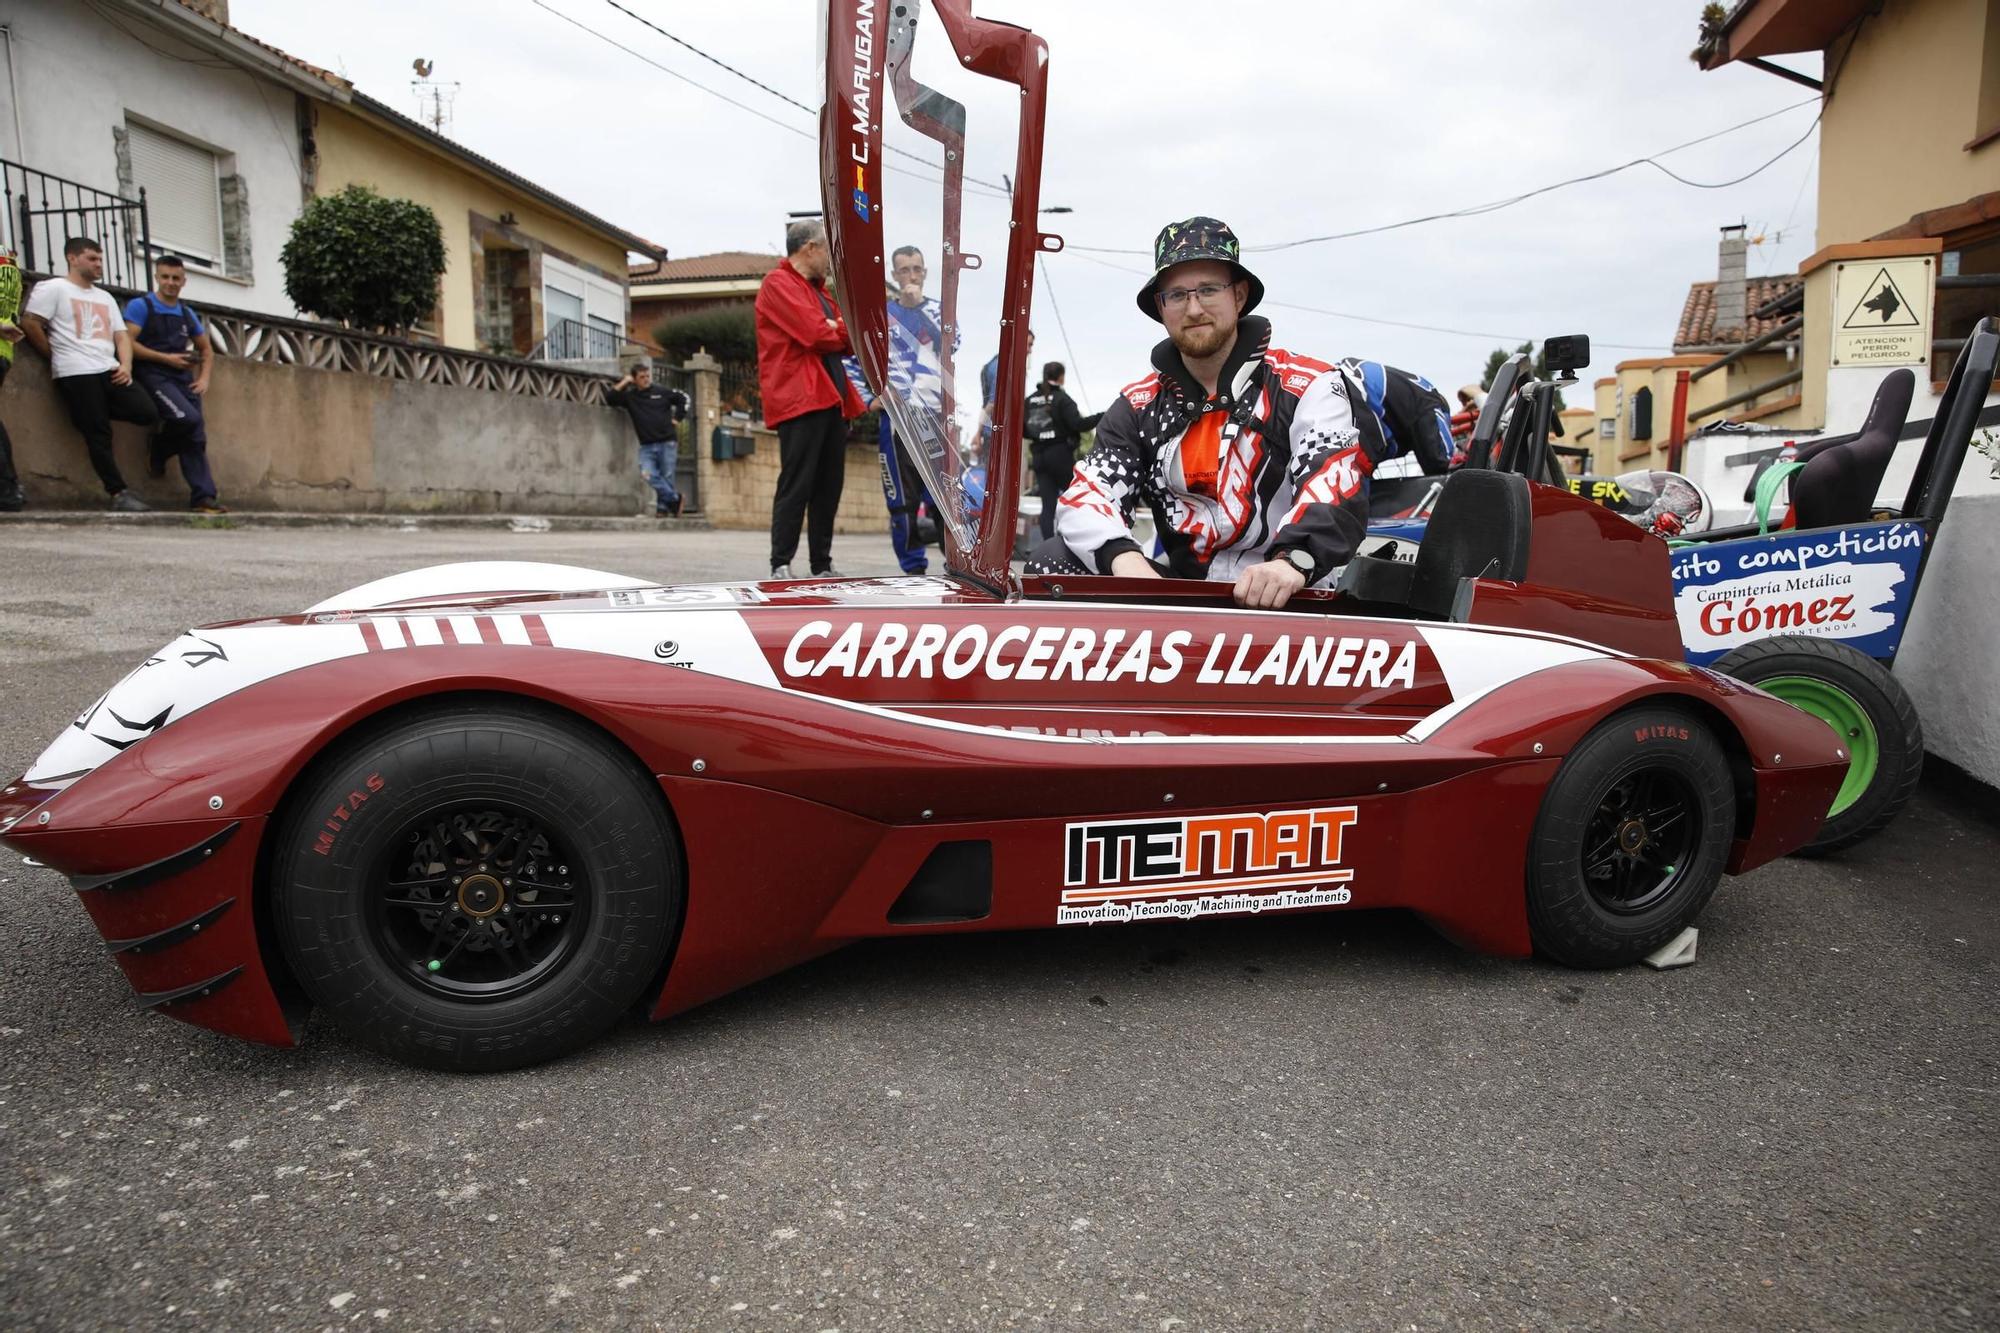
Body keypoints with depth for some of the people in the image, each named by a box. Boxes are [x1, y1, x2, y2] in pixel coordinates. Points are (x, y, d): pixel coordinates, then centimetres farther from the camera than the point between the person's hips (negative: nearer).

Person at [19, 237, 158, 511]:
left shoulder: (105, 297, 24)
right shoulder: (53, 288, 5)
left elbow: (121, 335, 18)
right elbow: (30, 325, -2)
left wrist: (125, 365, 0)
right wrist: (59, 357, 2)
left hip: (110, 371, 6)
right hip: (76, 374, -6)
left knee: (149, 414, -13)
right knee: (98, 434, -9)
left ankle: (97, 411, 10)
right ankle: (119, 494, -9)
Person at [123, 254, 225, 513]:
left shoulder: (187, 314, 18)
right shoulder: (140, 306, 2)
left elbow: (207, 349, 26)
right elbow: (128, 343, -8)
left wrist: (204, 379, 10)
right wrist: (166, 358, -14)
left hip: (183, 378, 5)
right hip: (153, 375, -5)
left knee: (196, 437, -4)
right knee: (188, 418, -27)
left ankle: (203, 497, -5)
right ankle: (158, 450, 3)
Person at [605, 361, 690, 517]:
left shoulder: (661, 392, 5)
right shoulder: (629, 396, 9)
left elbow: (683, 398, 14)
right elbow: (609, 398, 1)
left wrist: (677, 417, 8)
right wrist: (624, 383, 0)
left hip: (667, 442, -2)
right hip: (647, 446, 2)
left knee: (667, 477, -2)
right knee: (648, 474, -17)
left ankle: (663, 509, 8)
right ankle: (674, 498, -5)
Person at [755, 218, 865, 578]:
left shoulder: (816, 290, 24)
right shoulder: (778, 283, -4)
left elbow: (846, 340, 15)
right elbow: (816, 334, -15)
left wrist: (835, 330, -5)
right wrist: (844, 331, 4)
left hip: (830, 399, 9)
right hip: (800, 399, -9)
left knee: (829, 486, 8)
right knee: (796, 485, -9)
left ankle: (823, 565, 13)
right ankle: (781, 565, -5)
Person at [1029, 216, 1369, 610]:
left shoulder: (1307, 387, -1)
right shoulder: (1139, 406, 12)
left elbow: (1335, 490, -16)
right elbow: (1086, 496, -1)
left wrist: (1292, 561, -38)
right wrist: (1123, 556, -25)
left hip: (1287, 604, -4)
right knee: (1054, 560, -14)